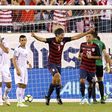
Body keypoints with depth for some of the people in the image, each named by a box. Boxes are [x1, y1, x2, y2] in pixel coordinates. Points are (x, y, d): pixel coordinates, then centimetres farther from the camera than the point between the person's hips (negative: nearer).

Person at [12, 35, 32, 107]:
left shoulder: (26, 49, 14)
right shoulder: (18, 49, -11)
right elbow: (14, 60, -15)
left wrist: (28, 63, 9)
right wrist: (17, 69, -23)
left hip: (25, 69, 9)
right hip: (19, 68, -9)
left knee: (24, 85, 9)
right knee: (20, 85, -16)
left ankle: (21, 102, 15)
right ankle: (19, 102, -18)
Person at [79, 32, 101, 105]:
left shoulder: (95, 46, -8)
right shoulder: (83, 45, 2)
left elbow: (99, 57, -8)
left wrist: (91, 57, -20)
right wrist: (80, 55, 1)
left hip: (92, 68, -1)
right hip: (83, 67, 1)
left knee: (91, 84, 9)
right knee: (82, 81, -19)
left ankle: (89, 98, 29)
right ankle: (83, 97, -5)